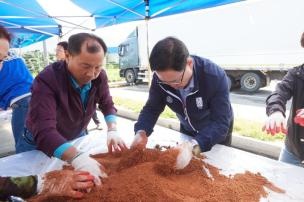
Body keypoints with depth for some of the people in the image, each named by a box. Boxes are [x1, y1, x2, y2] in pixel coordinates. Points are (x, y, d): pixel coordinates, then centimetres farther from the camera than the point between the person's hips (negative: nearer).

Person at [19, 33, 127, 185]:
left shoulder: (100, 76, -19)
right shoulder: (47, 80, -36)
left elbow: (107, 105, -7)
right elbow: (44, 131, -45)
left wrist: (112, 131, -27)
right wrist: (77, 158, -60)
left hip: (77, 137, 5)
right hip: (40, 143, -4)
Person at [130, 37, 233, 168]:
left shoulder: (215, 76, -37)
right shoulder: (160, 78, -26)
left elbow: (221, 122, -39)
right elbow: (152, 108, -17)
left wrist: (194, 146, -56)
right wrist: (141, 132, -37)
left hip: (217, 131, -3)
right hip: (187, 129, 4)